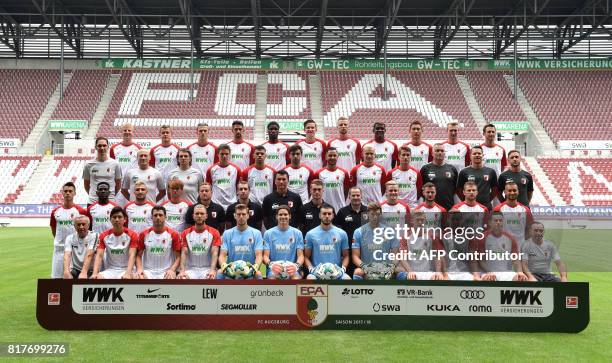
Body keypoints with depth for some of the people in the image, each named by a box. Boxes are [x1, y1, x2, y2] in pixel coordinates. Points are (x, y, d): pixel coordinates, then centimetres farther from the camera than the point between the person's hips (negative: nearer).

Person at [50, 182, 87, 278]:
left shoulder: (80, 211, -4)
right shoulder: (55, 212, 6)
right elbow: (53, 229, 18)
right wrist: (59, 240, 12)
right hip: (59, 248, 4)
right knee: (55, 276, 7)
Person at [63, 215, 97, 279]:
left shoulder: (94, 236, -6)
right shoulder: (70, 238, 5)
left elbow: (89, 255, -19)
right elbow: (67, 256, -11)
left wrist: (84, 272, -33)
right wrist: (66, 271, -30)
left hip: (90, 271, -3)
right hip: (75, 270, 3)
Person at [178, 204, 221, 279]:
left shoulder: (214, 233, 1)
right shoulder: (186, 233, 7)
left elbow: (215, 253, -10)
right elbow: (184, 253, -2)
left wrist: (212, 270, -28)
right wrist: (182, 271, -20)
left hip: (207, 269, -2)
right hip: (191, 269, 2)